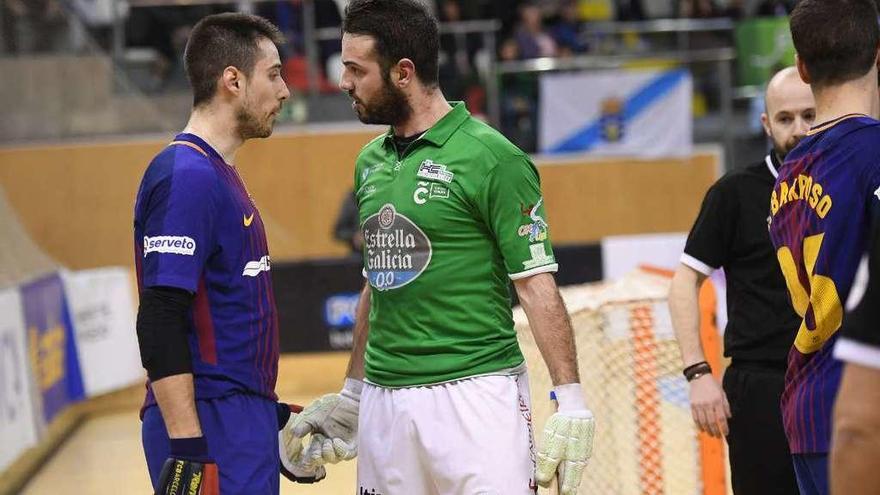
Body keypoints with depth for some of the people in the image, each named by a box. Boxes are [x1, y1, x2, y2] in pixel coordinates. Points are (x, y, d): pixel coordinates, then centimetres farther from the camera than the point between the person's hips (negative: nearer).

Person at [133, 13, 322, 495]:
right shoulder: (187, 177, -15)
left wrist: (270, 412, 24)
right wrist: (187, 449, -25)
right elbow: (159, 322, -22)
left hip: (244, 420, 10)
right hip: (210, 433, -10)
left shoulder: (220, 173, 16)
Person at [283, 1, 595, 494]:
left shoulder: (491, 158, -9)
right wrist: (352, 394, 23)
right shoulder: (371, 161, 12)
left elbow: (537, 286, -11)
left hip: (476, 394, -6)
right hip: (384, 401, 7)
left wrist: (571, 401, -16)